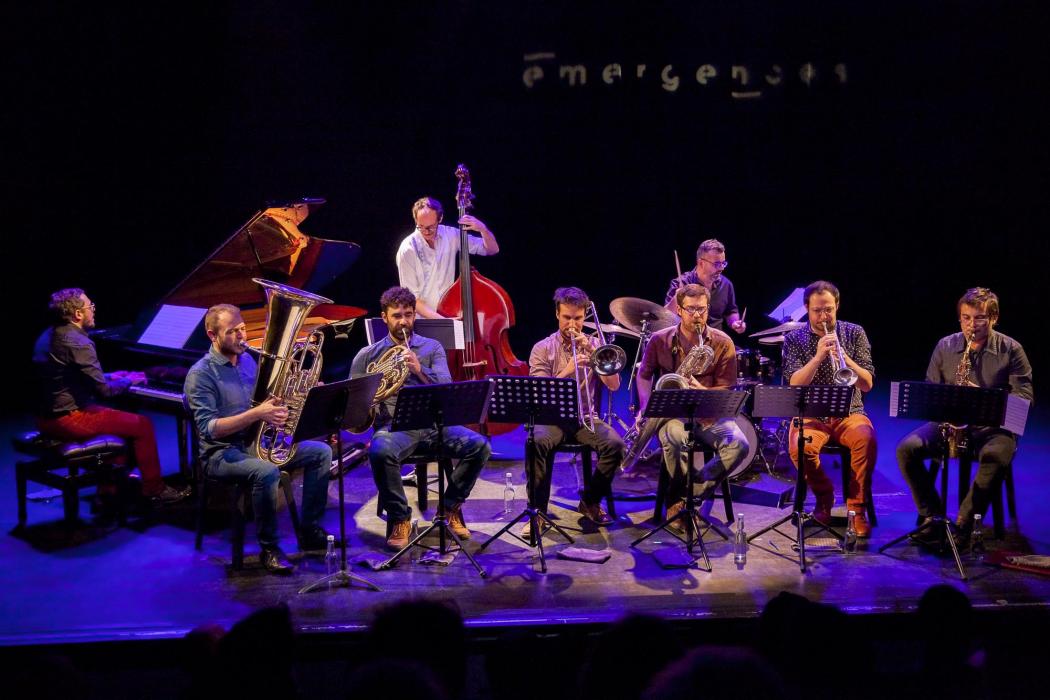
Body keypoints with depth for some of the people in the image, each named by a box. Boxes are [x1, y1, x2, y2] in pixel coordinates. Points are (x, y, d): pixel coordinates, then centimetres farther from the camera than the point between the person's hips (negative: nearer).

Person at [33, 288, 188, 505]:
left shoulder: (49, 336, 9)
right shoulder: (78, 343, -21)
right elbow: (104, 390, -19)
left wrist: (109, 377, 18)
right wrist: (128, 381, 0)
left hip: (48, 416, 10)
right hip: (68, 420, -10)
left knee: (120, 416, 28)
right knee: (142, 425, -1)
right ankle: (154, 490, 6)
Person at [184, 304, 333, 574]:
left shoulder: (247, 359, 10)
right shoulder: (201, 375, -14)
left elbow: (268, 401, 22)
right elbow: (209, 428, -23)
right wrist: (256, 414, -32)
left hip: (258, 442, 8)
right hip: (222, 453, -8)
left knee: (321, 452, -3)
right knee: (267, 472, -36)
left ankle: (310, 531, 3)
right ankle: (269, 548, -18)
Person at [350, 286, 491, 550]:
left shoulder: (432, 347, 16)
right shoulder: (368, 355, 14)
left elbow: (446, 388, 1)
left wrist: (420, 371, -17)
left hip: (433, 421, 2)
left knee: (479, 446, -23)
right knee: (380, 451, -38)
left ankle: (451, 506, 2)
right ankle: (399, 517, -14)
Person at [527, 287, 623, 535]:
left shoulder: (594, 345, 11)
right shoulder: (542, 349, 4)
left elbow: (614, 386, 0)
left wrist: (593, 351, -11)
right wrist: (567, 371, -20)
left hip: (586, 417, 2)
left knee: (615, 444, -26)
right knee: (538, 443, -35)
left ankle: (590, 501, -3)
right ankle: (537, 510, -20)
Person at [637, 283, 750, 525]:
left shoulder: (723, 343, 0)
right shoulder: (660, 340, 2)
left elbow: (726, 391, -1)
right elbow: (644, 375, 15)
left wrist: (701, 390, -22)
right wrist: (646, 407, -2)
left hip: (709, 414, 1)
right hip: (670, 413, -1)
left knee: (739, 445, -27)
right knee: (674, 436, -37)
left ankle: (685, 496, -14)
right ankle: (681, 496, -10)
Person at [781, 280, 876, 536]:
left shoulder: (854, 333, 5)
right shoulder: (794, 339, 3)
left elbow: (867, 384, -4)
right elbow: (794, 385, -10)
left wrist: (844, 357, -21)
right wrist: (818, 356, -22)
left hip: (849, 412, 1)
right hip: (810, 414, 0)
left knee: (866, 439, -33)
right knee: (800, 448, -32)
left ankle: (857, 507, -14)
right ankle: (824, 496, -2)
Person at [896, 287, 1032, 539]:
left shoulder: (1011, 350, 1)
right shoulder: (945, 346, 8)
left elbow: (1024, 398, -4)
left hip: (993, 425, -3)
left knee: (995, 456, -37)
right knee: (906, 448, -22)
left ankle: (963, 525, -25)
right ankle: (933, 516, -11)